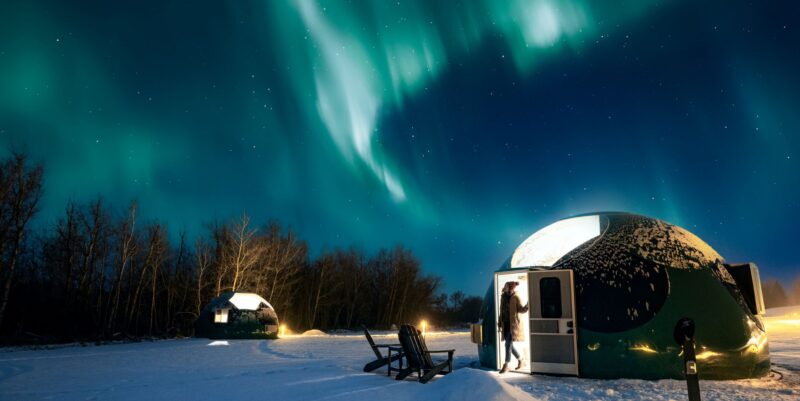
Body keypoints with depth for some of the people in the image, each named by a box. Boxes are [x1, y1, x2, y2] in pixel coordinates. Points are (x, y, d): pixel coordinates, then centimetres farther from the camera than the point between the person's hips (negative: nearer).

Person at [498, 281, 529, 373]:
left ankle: (506, 365, -2)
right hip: (505, 324, 6)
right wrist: (500, 323, 16)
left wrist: (527, 306, -29)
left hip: (513, 325, -6)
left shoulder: (516, 297, -8)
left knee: (508, 344, -9)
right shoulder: (503, 296, 9)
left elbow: (521, 310, -9)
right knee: (509, 344, 12)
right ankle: (520, 358, 33)